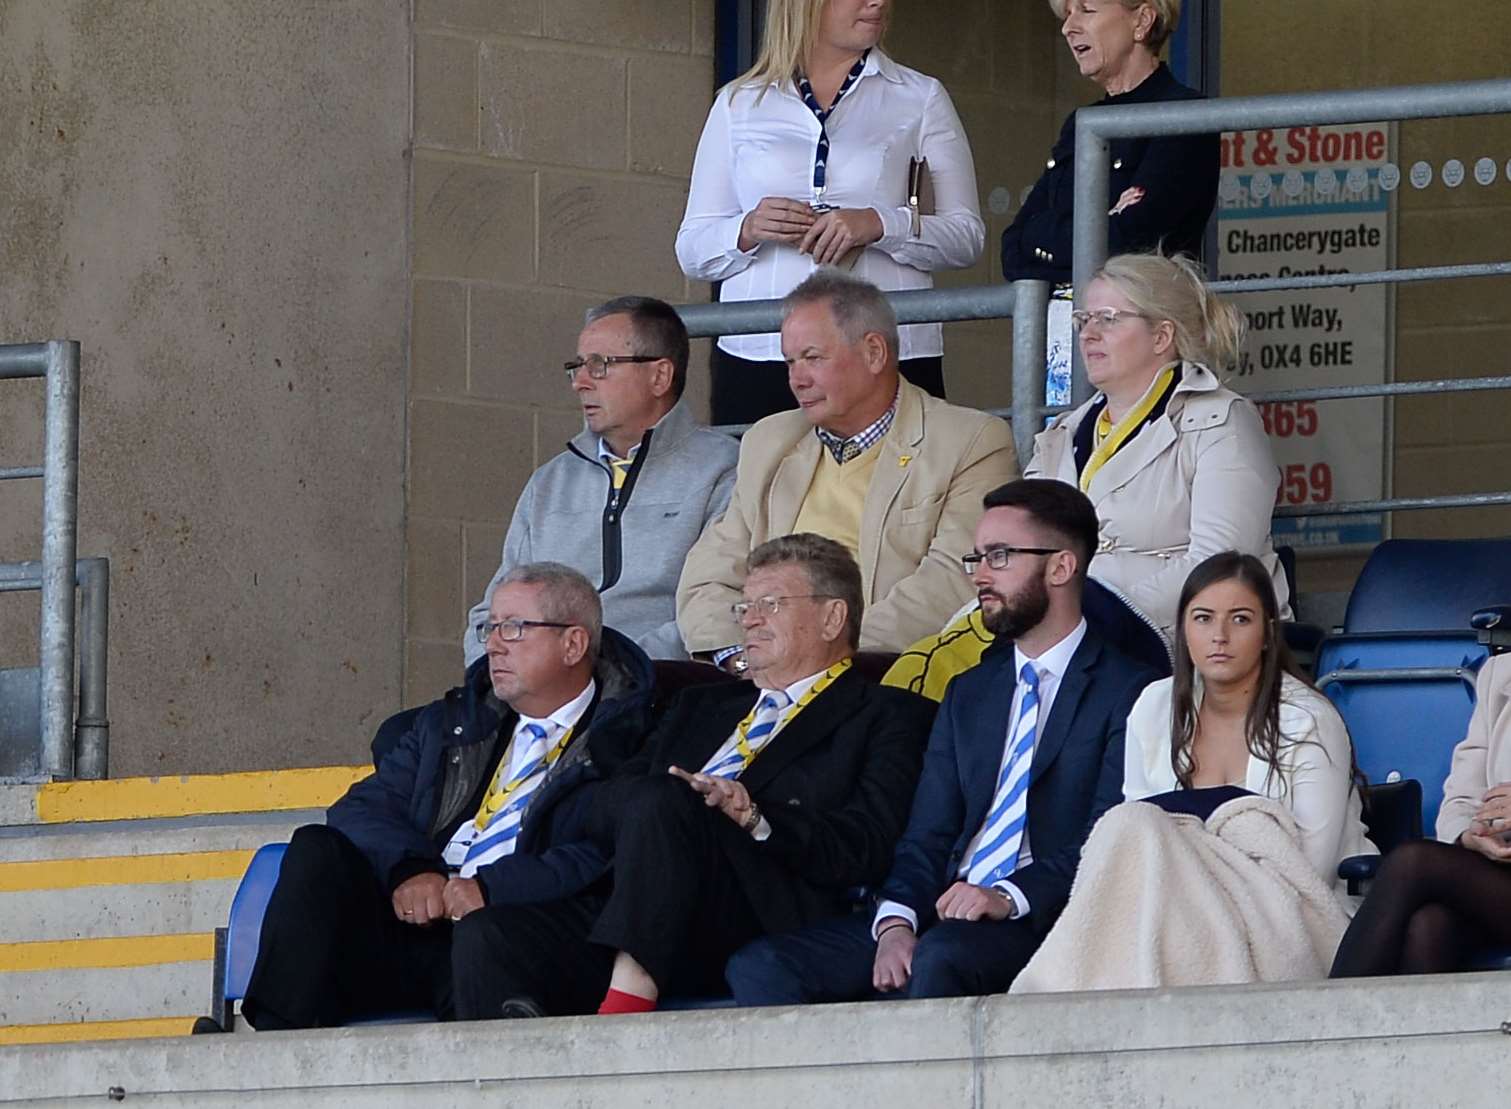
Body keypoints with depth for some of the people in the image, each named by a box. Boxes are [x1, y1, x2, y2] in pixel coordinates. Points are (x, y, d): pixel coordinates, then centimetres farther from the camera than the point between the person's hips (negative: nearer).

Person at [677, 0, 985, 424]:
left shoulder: (920, 99, 12)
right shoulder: (738, 104, 14)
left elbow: (967, 237, 5)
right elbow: (693, 251, 13)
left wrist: (880, 225, -13)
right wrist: (749, 230, -8)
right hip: (756, 354, 1)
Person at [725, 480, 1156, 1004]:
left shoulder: (1125, 691, 3)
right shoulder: (967, 694, 25)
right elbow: (927, 837, 15)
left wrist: (1010, 897, -24)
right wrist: (896, 921, -6)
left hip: (1041, 919, -6)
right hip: (943, 912, 6)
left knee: (942, 955, -39)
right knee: (761, 966, -15)